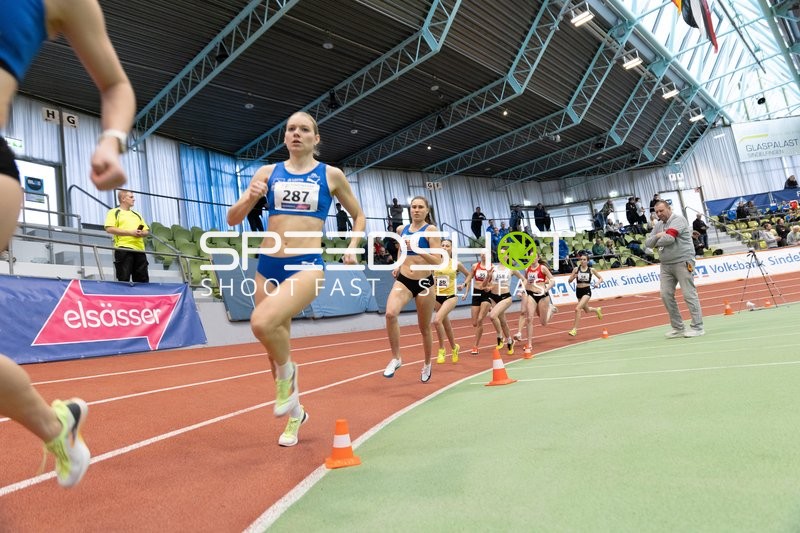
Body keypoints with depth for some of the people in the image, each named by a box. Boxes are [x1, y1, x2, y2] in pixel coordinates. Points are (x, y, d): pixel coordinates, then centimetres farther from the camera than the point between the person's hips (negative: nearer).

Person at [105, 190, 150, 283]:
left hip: (139, 249, 6)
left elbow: (147, 231, 23)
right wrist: (130, 232, -12)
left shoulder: (137, 215, 25)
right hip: (124, 249, -5)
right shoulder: (114, 212, 8)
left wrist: (142, 233, -2)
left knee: (143, 279, 2)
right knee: (124, 278, -7)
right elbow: (109, 229, -7)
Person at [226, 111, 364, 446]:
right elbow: (232, 219, 8)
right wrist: (250, 197, -11)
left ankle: (287, 370, 2)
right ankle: (294, 413, 34)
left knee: (262, 322, -31)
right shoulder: (268, 172, 8)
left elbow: (359, 216, 17)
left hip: (307, 266, -4)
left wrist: (353, 246, 0)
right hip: (268, 265, 4)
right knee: (276, 342, 11)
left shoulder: (331, 175, 4)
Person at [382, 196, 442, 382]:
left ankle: (427, 365, 35)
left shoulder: (431, 230, -8)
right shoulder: (402, 229, 6)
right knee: (390, 313, -26)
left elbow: (437, 261, -16)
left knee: (424, 328, 11)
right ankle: (396, 358, -10)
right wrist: (399, 266, 10)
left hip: (424, 283, -3)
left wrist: (418, 249, -28)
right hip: (403, 281, 3)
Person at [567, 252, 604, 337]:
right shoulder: (576, 269, -1)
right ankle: (597, 310, 59)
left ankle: (575, 329, -14)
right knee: (586, 310, 23)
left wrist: (598, 282, -14)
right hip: (578, 291, 4)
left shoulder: (591, 270, -3)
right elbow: (570, 280, -3)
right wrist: (574, 277, -23)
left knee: (578, 309, -21)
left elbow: (601, 278, 7)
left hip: (587, 291, -4)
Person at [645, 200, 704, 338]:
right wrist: (656, 236, -10)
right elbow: (647, 243, 9)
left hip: (682, 262, -7)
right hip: (666, 265, 7)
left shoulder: (678, 220, -7)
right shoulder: (658, 225, 16)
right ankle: (678, 327, 12)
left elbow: (669, 238, -21)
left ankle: (697, 327, 2)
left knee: (689, 294, -5)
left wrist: (657, 242, -2)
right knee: (666, 295, 2)